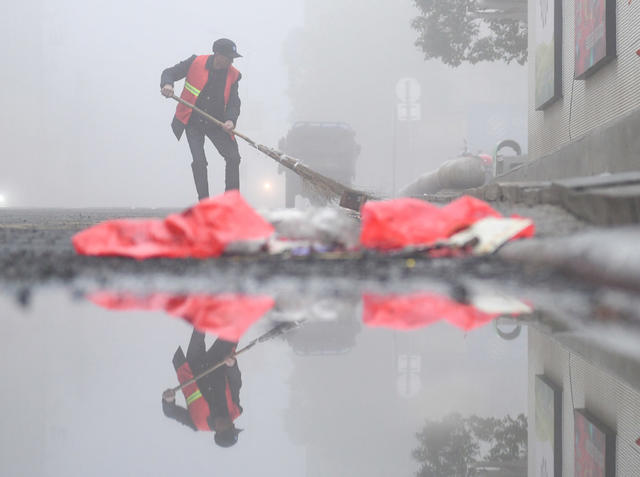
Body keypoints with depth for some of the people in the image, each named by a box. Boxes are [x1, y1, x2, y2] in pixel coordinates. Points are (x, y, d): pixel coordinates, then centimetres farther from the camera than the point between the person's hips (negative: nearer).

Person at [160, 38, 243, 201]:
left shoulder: (233, 75, -5)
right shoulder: (195, 62, -12)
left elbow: (234, 102, -4)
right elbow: (169, 73, -4)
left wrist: (230, 120, -25)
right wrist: (167, 84, -27)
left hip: (217, 124, 3)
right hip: (193, 123, -3)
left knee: (233, 158, -4)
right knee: (199, 162, -13)